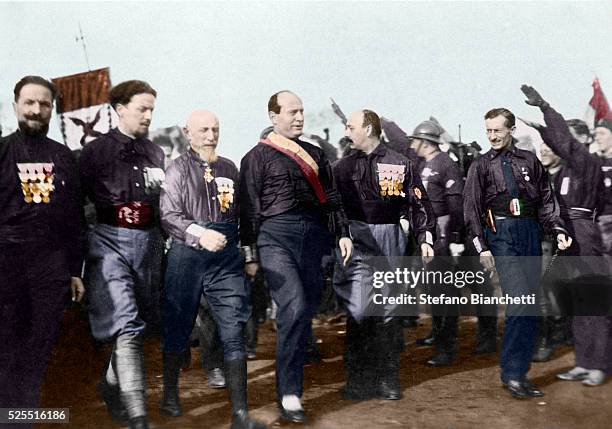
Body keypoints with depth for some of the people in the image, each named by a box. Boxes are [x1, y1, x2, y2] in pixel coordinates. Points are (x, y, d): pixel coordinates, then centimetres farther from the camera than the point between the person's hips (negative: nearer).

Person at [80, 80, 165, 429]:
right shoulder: (96, 151, 1)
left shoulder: (156, 154, 14)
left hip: (148, 241, 5)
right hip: (111, 241, -5)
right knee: (127, 327, -13)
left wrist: (163, 243, 14)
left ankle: (111, 387, 36)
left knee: (140, 320, 12)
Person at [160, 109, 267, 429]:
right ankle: (170, 396, 31)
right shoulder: (179, 168, 1)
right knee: (178, 327, 10)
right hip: (187, 255, -3)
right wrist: (199, 233, -23)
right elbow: (169, 215, -9)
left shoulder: (229, 168, 14)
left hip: (227, 256, 3)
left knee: (234, 331, -3)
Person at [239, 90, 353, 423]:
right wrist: (249, 254, -2)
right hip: (277, 235, -5)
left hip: (313, 234, 5)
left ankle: (292, 374, 22)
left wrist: (343, 232, 12)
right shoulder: (258, 156, 4)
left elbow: (331, 197, 22)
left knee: (307, 311, 5)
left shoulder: (314, 154, 20)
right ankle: (288, 395, -11)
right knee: (294, 309, -17)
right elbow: (249, 208, 1)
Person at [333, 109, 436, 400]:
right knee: (358, 308, -9)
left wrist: (425, 238, -3)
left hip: (390, 239, 0)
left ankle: (388, 380, 17)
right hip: (356, 239, 0)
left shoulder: (399, 164, 4)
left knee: (388, 310, 6)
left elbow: (418, 203, 4)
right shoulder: (344, 166, 9)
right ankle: (358, 380, 2)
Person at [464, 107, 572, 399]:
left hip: (531, 233, 4)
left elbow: (546, 200, 15)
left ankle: (519, 370, 14)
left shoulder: (529, 161, 14)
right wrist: (482, 247, -5)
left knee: (531, 305, 4)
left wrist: (558, 230, 1)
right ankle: (512, 373, -8)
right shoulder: (480, 166, 7)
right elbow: (471, 209, 4)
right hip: (501, 235, -3)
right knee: (519, 301, -15)